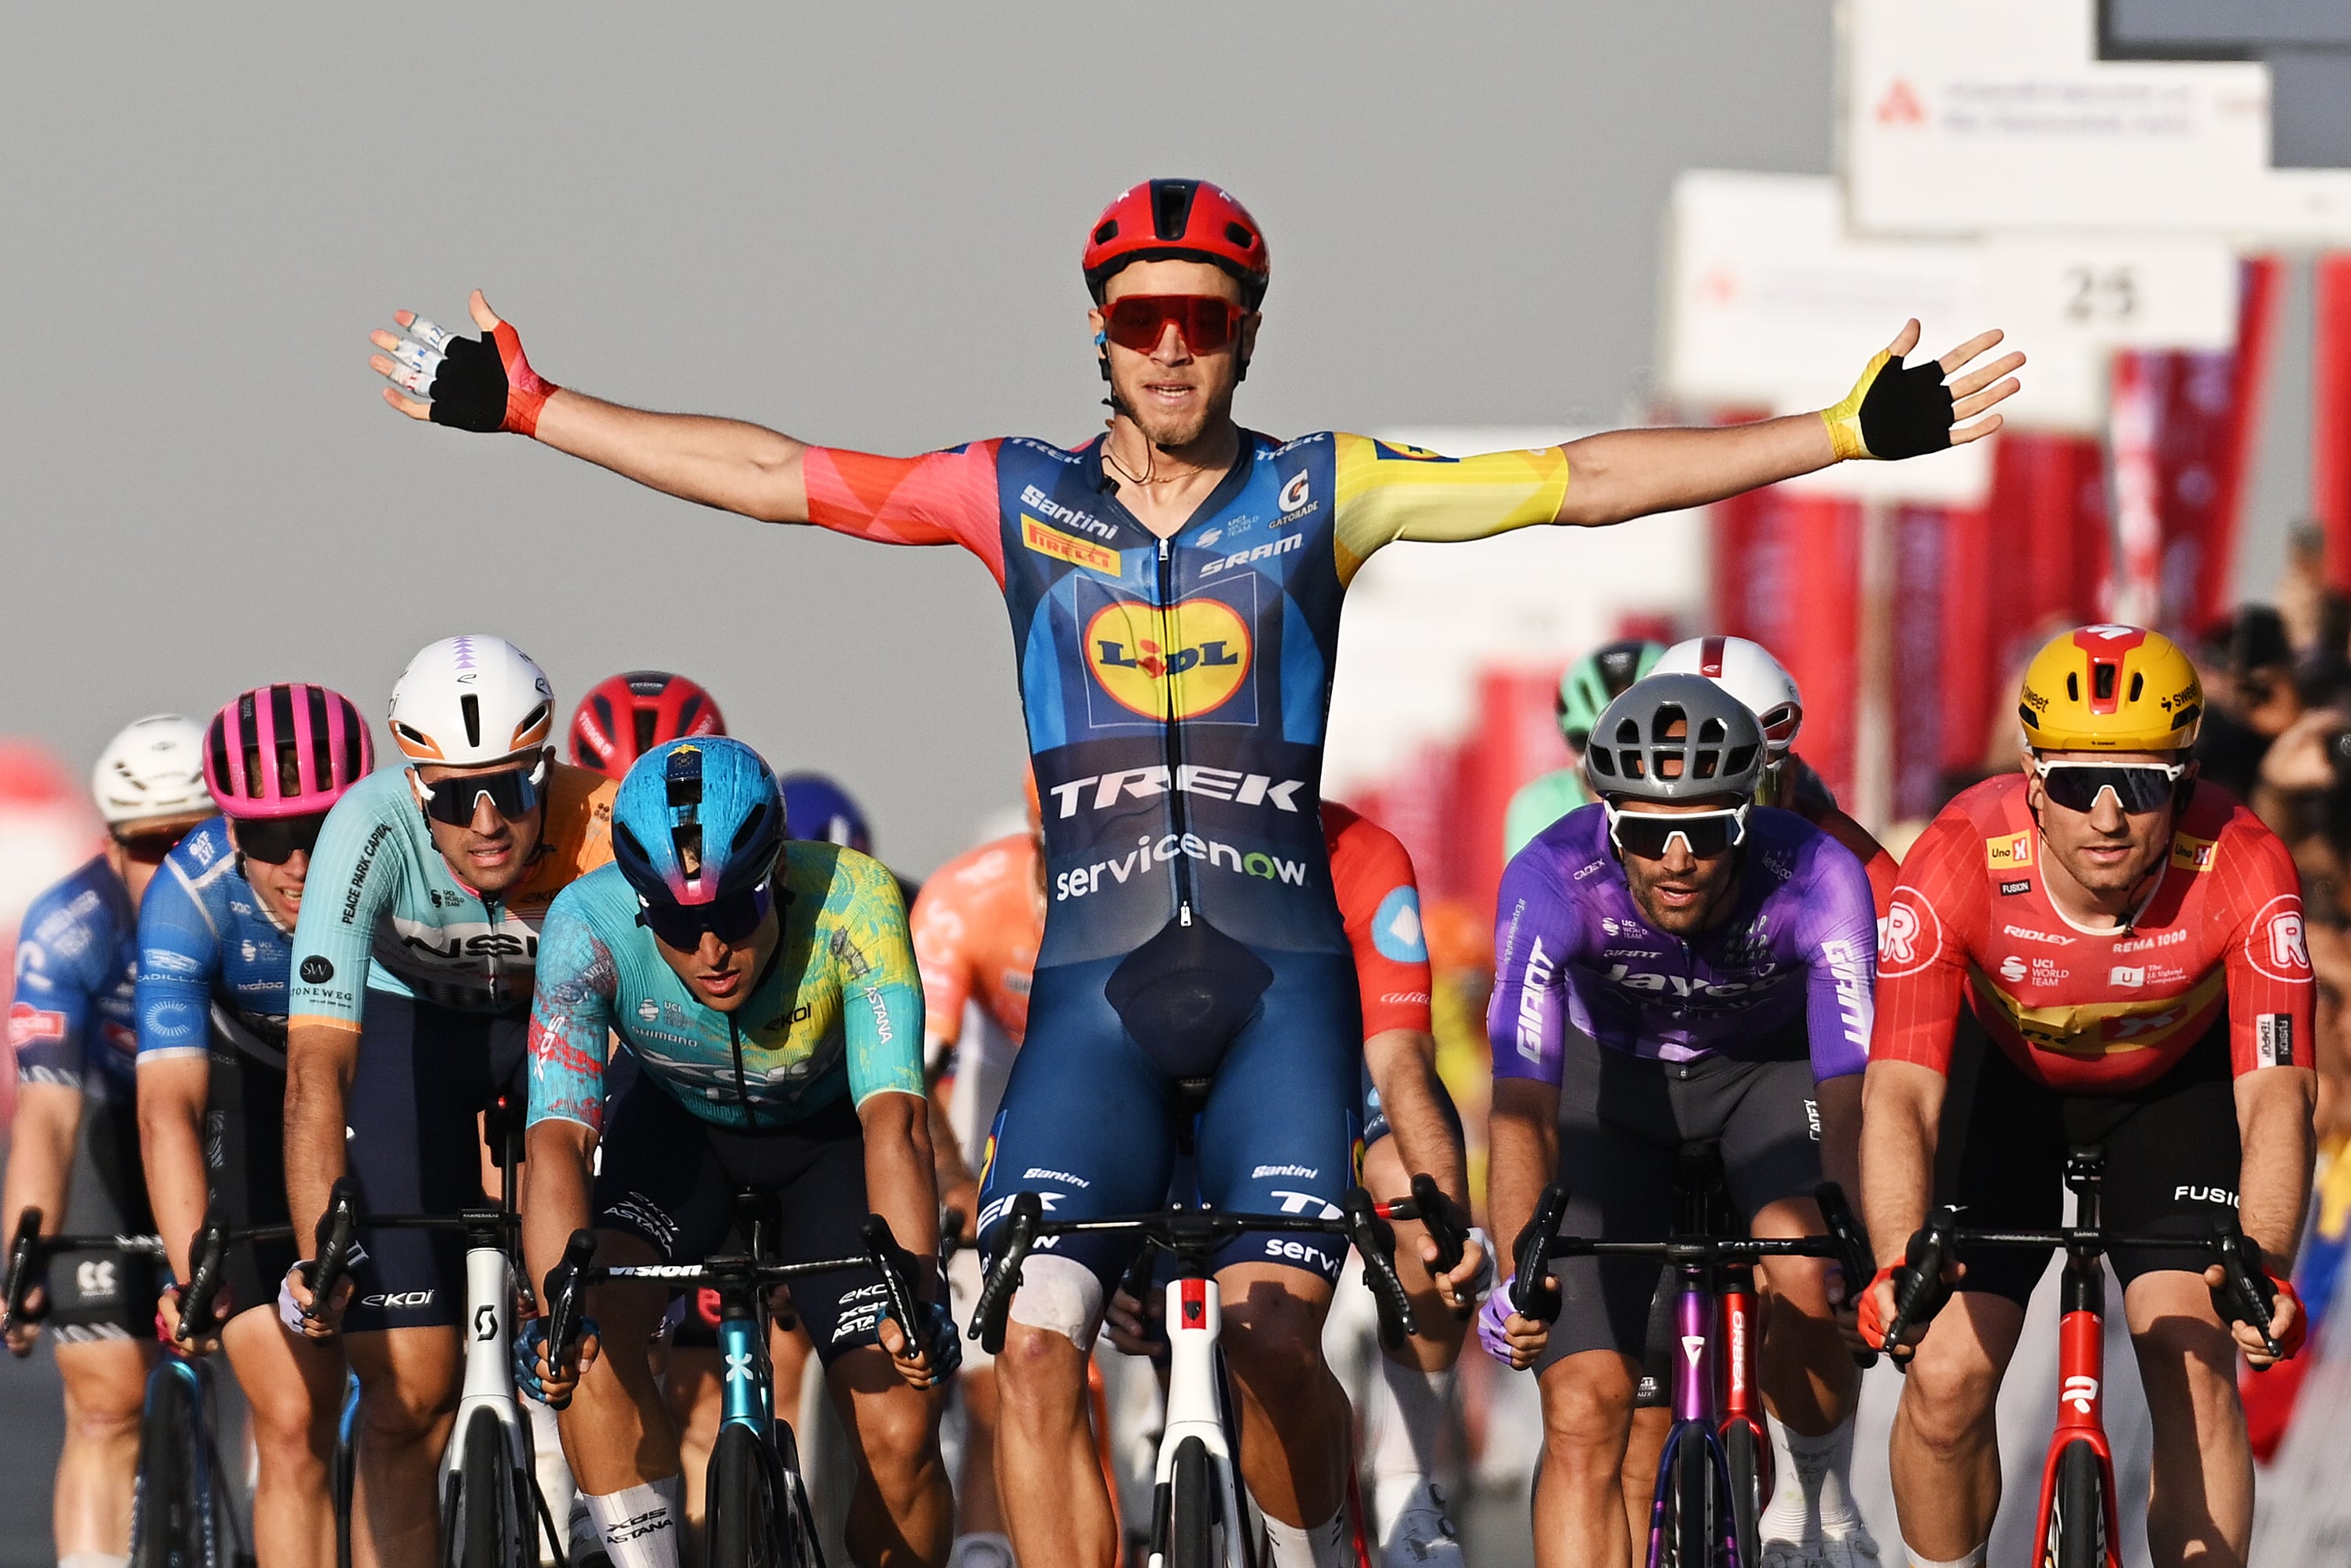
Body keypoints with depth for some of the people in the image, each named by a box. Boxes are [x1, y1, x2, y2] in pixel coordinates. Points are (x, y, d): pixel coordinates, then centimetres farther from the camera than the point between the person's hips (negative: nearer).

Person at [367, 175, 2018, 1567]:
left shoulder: (1318, 495, 5)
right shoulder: (1019, 498, 8)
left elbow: (1578, 482, 0)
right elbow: (769, 474, 11)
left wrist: (1850, 431, -6)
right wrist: (524, 404, 10)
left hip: (1278, 983, -1)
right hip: (1095, 985, 1)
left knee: (1272, 1336, -17)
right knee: (1036, 1348, -14)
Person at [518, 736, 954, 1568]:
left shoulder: (851, 901, -36)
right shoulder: (588, 928, -33)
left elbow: (893, 1121, -44)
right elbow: (559, 1135, -40)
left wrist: (918, 1291, -60)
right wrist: (557, 1303, -58)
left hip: (831, 1134, -1)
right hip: (679, 1126, 1)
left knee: (900, 1440, -15)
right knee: (591, 1338, -29)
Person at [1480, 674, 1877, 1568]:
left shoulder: (1815, 880, -34)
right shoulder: (1552, 881, -33)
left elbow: (1851, 1093, -39)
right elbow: (1524, 1104, -39)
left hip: (1768, 1067, 0)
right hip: (1615, 1077, 0)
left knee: (1804, 1268, -30)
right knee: (1582, 1409, -13)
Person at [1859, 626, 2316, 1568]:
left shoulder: (2242, 872, -34)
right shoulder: (1959, 863, -35)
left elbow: (2275, 1099, -37)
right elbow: (1901, 1095, -39)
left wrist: (2262, 1271, -55)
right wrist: (1899, 1266, -57)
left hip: (2175, 1082, 0)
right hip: (2002, 1076, 0)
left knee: (2194, 1367, -17)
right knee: (1946, 1373, -10)